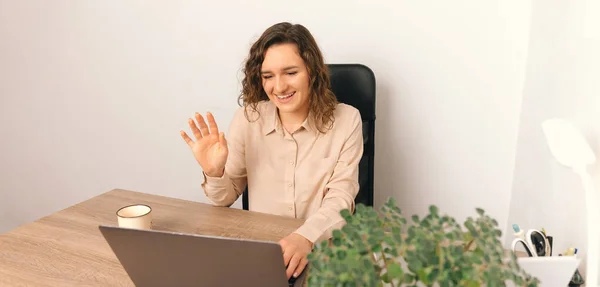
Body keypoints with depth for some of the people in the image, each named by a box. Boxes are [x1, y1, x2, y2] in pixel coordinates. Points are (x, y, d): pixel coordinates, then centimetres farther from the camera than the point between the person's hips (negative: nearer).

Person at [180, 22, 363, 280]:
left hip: (322, 251, -2)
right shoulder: (247, 118, -3)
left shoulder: (346, 120, -7)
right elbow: (226, 199, 5)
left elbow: (340, 199, -13)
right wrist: (214, 172, -17)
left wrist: (306, 237, -32)